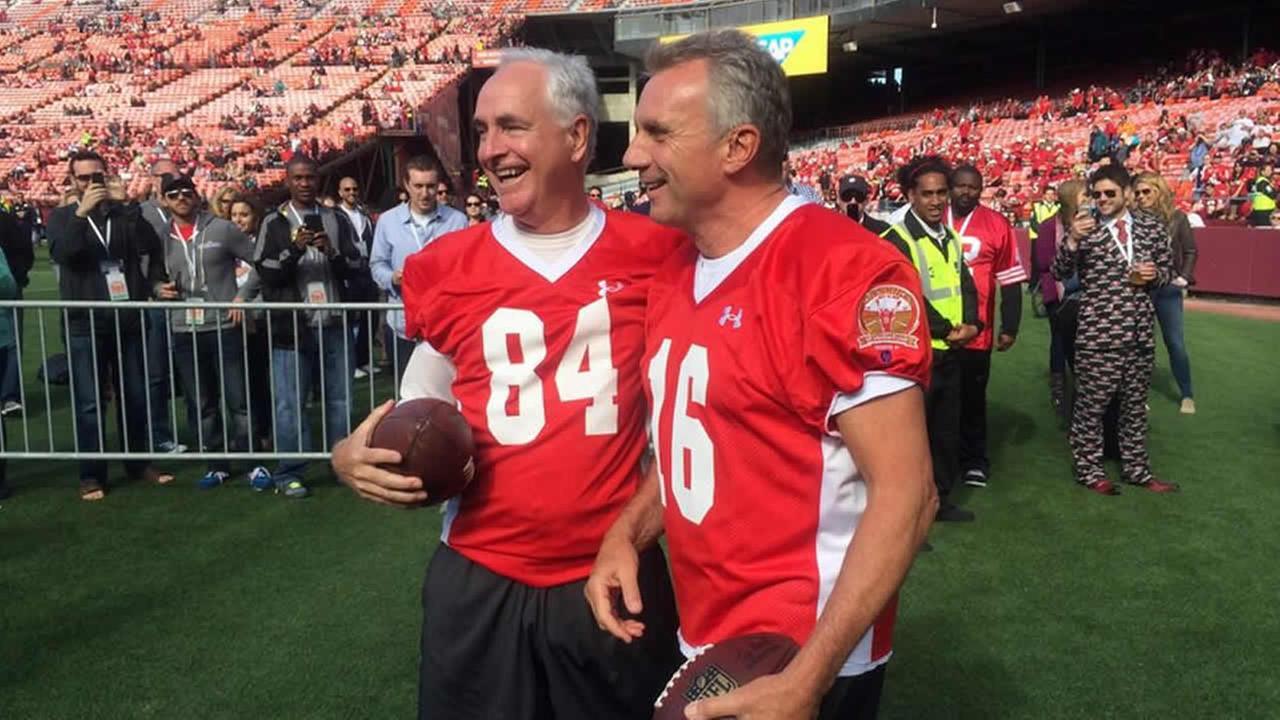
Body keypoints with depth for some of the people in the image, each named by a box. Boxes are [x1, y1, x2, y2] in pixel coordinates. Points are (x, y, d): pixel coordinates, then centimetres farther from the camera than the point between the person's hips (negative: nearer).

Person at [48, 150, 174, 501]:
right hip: (84, 325, -2)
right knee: (90, 403, 1)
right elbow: (60, 253, -15)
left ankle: (139, 462, 23)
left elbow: (152, 247, 2)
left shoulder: (125, 213, 9)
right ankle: (92, 474, 8)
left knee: (135, 397, 10)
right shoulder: (62, 217, 5)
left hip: (127, 320, 2)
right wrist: (82, 213, -21)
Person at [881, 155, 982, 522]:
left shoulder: (950, 237, 13)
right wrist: (947, 330, -15)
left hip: (952, 352, 8)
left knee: (947, 430, 15)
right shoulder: (897, 240, -13)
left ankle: (941, 498, 29)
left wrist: (970, 324, -7)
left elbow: (965, 284, 10)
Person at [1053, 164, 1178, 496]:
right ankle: (1088, 471, 16)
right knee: (1091, 407, 2)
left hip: (1140, 333, 4)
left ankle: (1136, 469, 27)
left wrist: (1155, 274, -7)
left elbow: (1167, 268, 16)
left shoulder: (1152, 226, 7)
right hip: (1097, 335, -4)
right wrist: (1072, 240, -28)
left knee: (1136, 406, 15)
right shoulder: (1086, 228, -4)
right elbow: (1060, 273, -12)